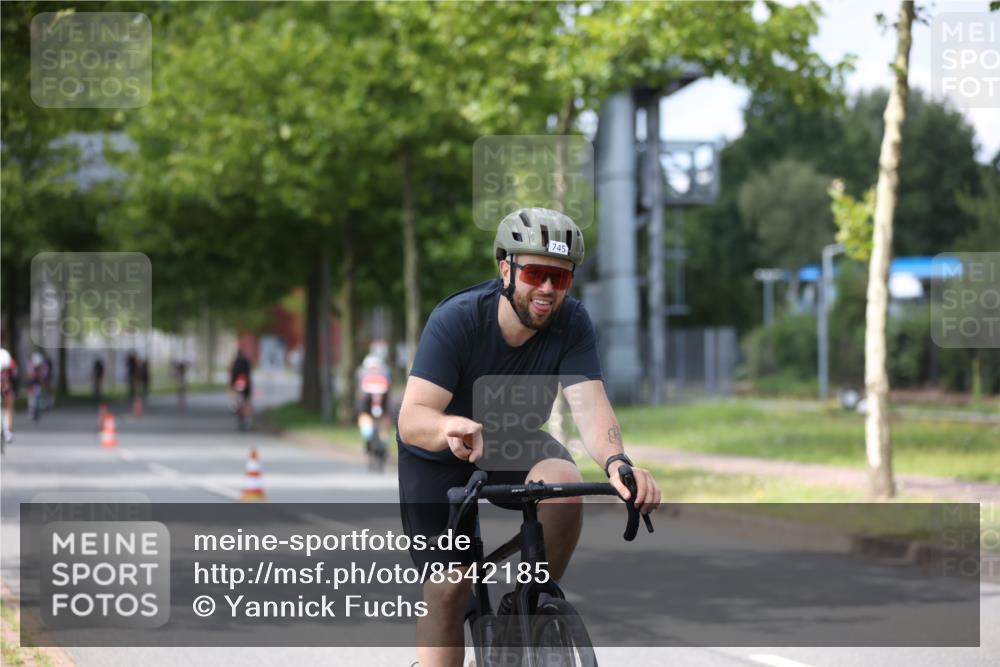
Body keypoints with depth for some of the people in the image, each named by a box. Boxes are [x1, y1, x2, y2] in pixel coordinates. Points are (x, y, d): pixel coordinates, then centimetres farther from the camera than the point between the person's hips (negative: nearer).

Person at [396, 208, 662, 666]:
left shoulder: (571, 324, -22)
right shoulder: (455, 320, -29)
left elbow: (589, 405, -33)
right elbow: (412, 420, -38)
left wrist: (617, 463, -54)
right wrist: (452, 426, -62)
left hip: (513, 445, 2)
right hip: (440, 456, -2)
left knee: (563, 484, -30)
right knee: (447, 590, -10)